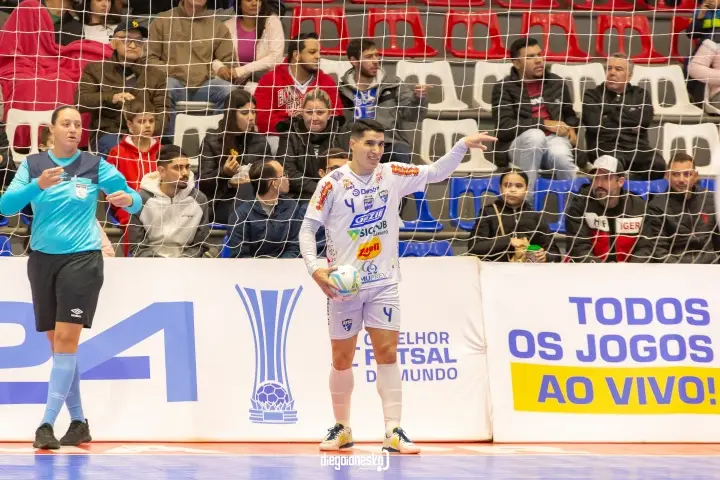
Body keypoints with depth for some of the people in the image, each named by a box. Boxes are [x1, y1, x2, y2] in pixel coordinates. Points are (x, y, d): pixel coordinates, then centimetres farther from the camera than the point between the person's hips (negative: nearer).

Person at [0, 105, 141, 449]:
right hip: (42, 260, 3)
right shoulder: (33, 165, 4)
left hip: (82, 259, -3)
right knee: (56, 343, 7)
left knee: (66, 339, -12)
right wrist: (38, 185, -25)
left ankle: (47, 423, -14)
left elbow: (134, 201, 4)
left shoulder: (95, 166, 0)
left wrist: (129, 199, -20)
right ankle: (78, 421, 17)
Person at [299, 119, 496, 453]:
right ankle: (342, 429, 22)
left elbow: (435, 173, 5)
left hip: (384, 282, 2)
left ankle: (393, 432, -7)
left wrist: (463, 146, -10)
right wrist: (314, 268, -17)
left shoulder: (393, 175, 2)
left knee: (388, 354, -6)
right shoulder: (333, 183, -6)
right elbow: (308, 228, -4)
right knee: (342, 359, 7)